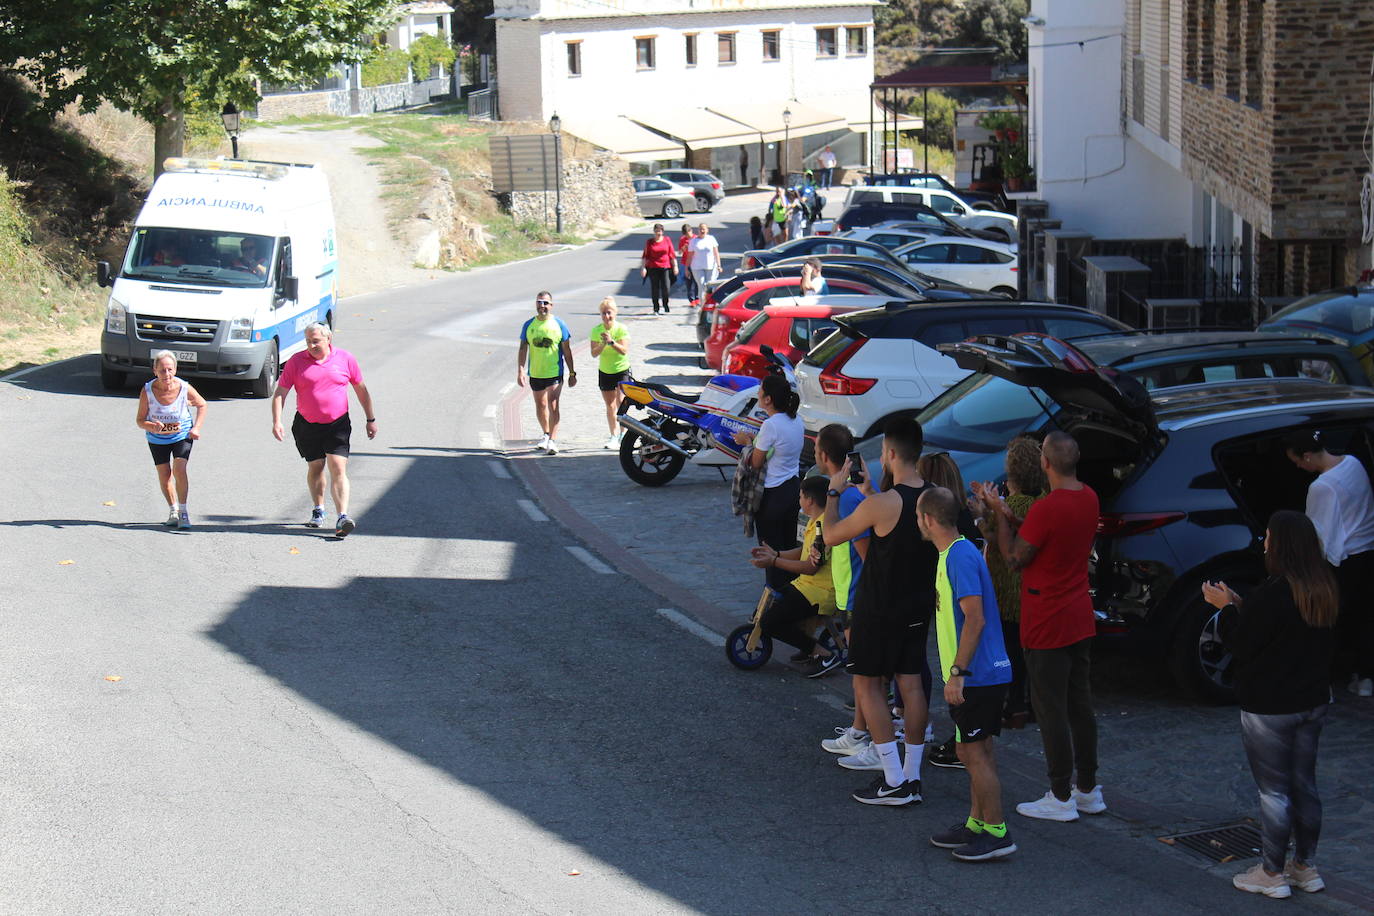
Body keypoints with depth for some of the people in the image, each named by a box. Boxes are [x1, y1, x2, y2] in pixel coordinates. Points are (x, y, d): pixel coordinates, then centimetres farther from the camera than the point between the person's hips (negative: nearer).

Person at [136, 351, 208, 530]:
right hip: (157, 439, 1)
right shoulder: (147, 391, -23)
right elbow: (140, 420, -14)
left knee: (179, 470, -18)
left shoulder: (184, 389, -23)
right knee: (164, 474, 6)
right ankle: (173, 510, 28)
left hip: (182, 435, -1)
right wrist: (151, 426, -36)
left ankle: (183, 511, -4)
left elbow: (202, 405, -2)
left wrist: (196, 428, -13)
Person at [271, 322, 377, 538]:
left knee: (338, 469, -12)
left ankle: (342, 518, -19)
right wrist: (277, 422, -13)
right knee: (315, 467, 12)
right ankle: (318, 511, 32)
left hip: (337, 424, -1)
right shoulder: (296, 361, -2)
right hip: (307, 425, 1)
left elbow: (361, 390, 11)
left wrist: (371, 419, 14)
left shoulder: (345, 359, 0)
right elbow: (280, 393, -2)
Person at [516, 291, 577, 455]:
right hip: (535, 373, 3)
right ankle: (546, 434, 36)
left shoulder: (558, 324, -1)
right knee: (540, 406, 15)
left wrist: (572, 373, 2)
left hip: (555, 373, -3)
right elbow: (523, 349, 6)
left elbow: (567, 350, 2)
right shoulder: (529, 325, 5)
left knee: (553, 405, -14)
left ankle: (553, 440, -14)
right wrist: (520, 370, -5)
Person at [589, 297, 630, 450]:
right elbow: (594, 353, -9)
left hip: (622, 370, -3)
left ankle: (621, 434, -5)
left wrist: (611, 341, -33)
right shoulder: (596, 330, -4)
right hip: (604, 372, 3)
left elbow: (624, 350, -21)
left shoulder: (621, 329, -12)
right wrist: (603, 344, -26)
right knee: (610, 406, 10)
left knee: (620, 403, -14)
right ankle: (614, 435, 20)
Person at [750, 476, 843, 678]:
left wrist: (773, 562, -22)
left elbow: (811, 567, -24)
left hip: (820, 592, -11)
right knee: (769, 605, 20)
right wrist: (775, 553, 12)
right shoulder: (814, 521, 11)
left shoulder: (824, 525, -22)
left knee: (771, 622, -18)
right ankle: (810, 647, 19)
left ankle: (825, 655, -10)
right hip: (805, 585, 11)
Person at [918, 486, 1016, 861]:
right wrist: (958, 671, 22)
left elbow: (975, 619, -23)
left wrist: (958, 672, -23)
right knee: (976, 750, 15)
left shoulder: (961, 557, -18)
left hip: (976, 675, -10)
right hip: (980, 673, 10)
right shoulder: (953, 553, 14)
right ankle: (976, 824, 23)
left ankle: (996, 833, -1)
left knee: (973, 752, -5)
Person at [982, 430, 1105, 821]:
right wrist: (1007, 514, 9)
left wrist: (999, 513, -6)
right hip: (1080, 620, 9)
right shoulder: (1088, 498, 3)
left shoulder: (1047, 508, -24)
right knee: (1080, 704, 15)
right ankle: (1088, 789, 23)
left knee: (1051, 709, -1)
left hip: (1048, 626, -9)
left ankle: (1061, 797, 4)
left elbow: (1015, 558, -15)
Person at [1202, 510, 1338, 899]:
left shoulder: (1271, 594, -23)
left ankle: (1272, 874, 12)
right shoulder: (1325, 590, 2)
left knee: (1273, 790, 3)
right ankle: (1305, 867, 27)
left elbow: (1241, 645, -16)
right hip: (1313, 702, 8)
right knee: (1304, 785, 17)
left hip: (1269, 709, -8)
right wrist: (1241, 606, 10)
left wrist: (1226, 607, 0)